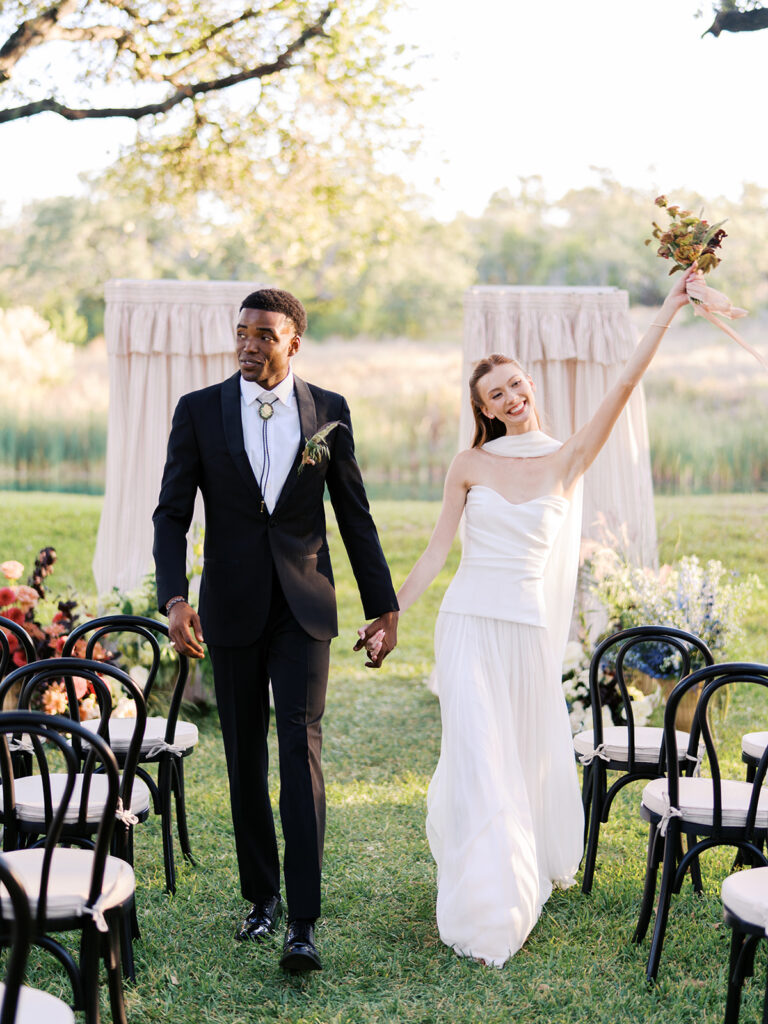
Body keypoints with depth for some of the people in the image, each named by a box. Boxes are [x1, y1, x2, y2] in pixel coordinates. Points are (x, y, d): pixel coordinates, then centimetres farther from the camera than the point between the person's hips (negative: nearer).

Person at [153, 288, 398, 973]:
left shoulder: (328, 411, 2)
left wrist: (383, 605, 8)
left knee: (301, 751, -10)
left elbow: (355, 515, 8)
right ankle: (262, 896, 26)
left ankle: (304, 921, -6)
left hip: (304, 608, -1)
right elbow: (172, 514, -2)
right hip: (231, 608, 1)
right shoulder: (199, 410, 0)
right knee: (245, 760, 10)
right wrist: (174, 598, -17)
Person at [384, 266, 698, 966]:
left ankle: (528, 870, 40)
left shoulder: (566, 462, 2)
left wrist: (667, 313, -12)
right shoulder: (469, 465, 3)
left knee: (528, 757, 13)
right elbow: (436, 551, 5)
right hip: (469, 626, -1)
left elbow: (622, 391, -6)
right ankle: (484, 906, 6)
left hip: (529, 629, 1)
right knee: (479, 757, -5)